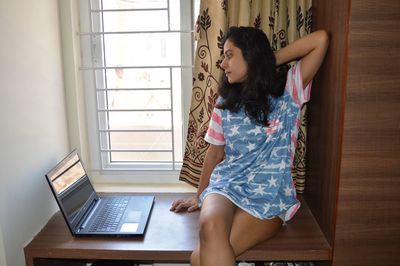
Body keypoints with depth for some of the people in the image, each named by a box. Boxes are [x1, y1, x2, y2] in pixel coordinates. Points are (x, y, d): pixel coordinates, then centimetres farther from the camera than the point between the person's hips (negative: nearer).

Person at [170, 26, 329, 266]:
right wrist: (200, 196, 19)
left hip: (269, 196, -3)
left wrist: (271, 59, 0)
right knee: (210, 227, -34)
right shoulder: (226, 102, 13)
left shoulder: (287, 92, 2)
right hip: (226, 186, 4)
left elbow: (321, 39, -7)